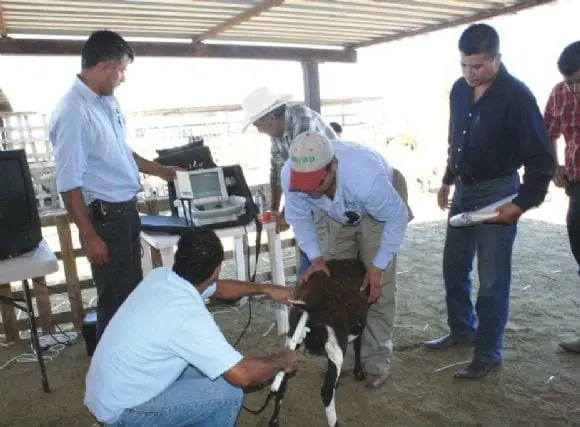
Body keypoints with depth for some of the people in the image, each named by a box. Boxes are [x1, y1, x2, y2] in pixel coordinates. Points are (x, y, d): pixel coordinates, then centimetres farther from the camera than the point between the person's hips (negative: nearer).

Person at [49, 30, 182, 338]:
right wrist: (89, 236, -21)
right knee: (116, 297, 4)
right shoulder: (73, 112, -20)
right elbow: (69, 184, -21)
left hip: (126, 211, 9)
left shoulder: (107, 102, 7)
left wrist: (161, 171, 26)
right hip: (104, 217, -9)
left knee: (134, 290, 22)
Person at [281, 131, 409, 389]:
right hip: (338, 215, 4)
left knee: (379, 287, -7)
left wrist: (378, 266, -25)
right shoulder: (290, 175, -34)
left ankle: (377, 360, 8)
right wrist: (316, 257, -25)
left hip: (376, 213, -4)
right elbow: (298, 218, -13)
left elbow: (396, 217, -26)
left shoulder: (367, 177, -46)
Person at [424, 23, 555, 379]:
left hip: (497, 194, -6)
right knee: (454, 267, 15)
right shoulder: (460, 89, 3)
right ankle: (462, 329, 36)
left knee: (492, 279, 1)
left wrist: (522, 203, -20)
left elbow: (542, 157, -15)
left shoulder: (516, 96, -16)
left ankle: (489, 353, 17)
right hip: (464, 192, 7)